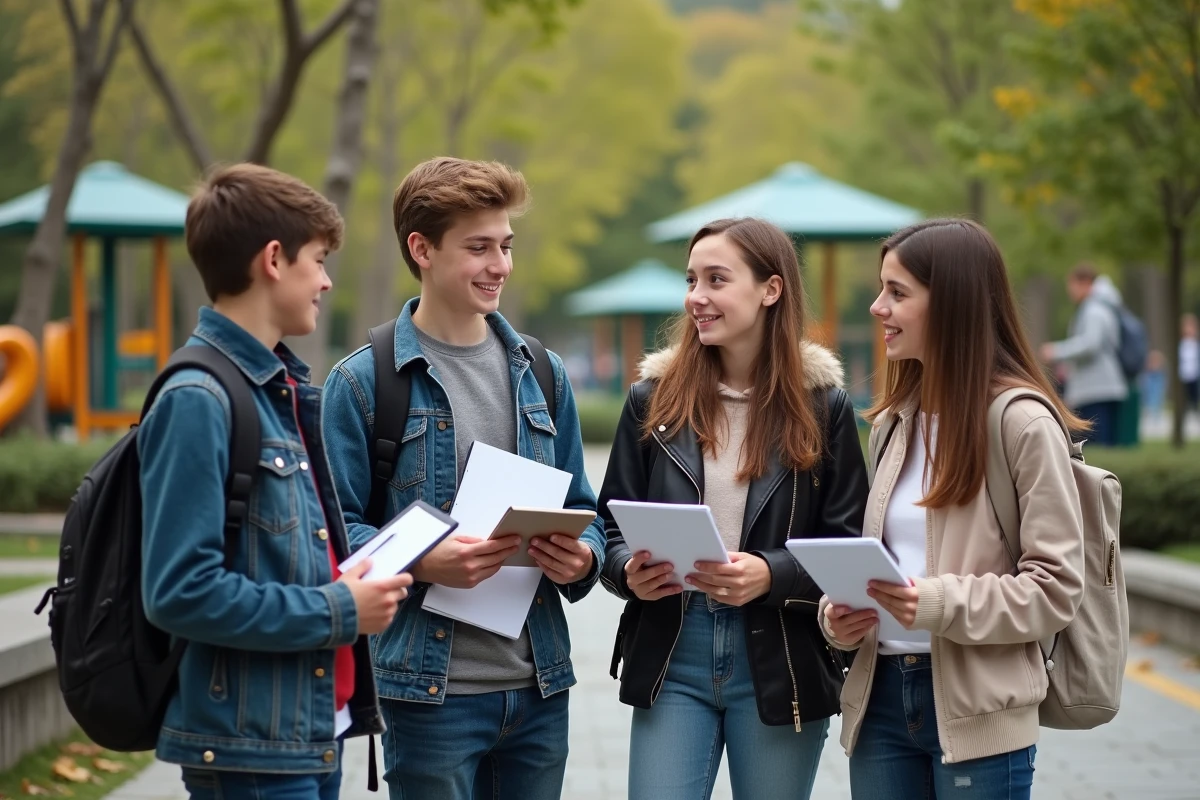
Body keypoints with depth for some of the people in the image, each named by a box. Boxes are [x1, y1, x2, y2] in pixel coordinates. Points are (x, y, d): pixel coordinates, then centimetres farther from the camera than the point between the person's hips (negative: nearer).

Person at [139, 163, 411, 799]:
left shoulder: (287, 389, 13)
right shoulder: (198, 401, -15)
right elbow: (181, 592, -21)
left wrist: (360, 581, 4)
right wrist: (337, 611, -15)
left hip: (316, 735, 9)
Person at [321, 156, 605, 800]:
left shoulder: (541, 375, 13)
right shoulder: (363, 381, -3)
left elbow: (580, 509, 17)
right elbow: (338, 529, -7)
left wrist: (582, 558, -5)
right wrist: (423, 562, -23)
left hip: (539, 686, 5)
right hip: (431, 691, -5)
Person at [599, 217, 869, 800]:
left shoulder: (823, 406, -1)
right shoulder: (654, 400, 4)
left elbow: (851, 547, -3)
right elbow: (612, 527, 7)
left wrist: (771, 576, -20)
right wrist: (628, 571, -15)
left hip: (779, 661, -1)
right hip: (670, 655, 1)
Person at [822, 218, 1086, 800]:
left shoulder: (1022, 423, -9)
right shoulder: (891, 422, 12)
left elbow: (1056, 587, -12)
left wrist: (940, 605, -24)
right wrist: (838, 614, -2)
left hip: (976, 713, -6)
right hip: (882, 695, 6)